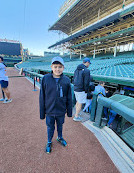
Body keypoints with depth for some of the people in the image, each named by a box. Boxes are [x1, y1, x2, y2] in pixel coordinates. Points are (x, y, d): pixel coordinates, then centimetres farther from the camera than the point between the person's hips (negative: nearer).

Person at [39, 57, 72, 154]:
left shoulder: (66, 80, -11)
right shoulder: (45, 79, -14)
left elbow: (69, 98, -3)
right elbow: (42, 97, -7)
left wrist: (69, 112, 3)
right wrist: (42, 113, -2)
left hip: (61, 111, 1)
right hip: (50, 111, 0)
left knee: (60, 125, 24)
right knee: (50, 127, 20)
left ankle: (60, 138, 53)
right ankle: (49, 142, 48)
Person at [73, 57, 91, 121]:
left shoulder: (77, 69, 9)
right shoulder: (86, 71, -16)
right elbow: (86, 83, -17)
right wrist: (86, 91, -7)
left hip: (75, 89, 8)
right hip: (81, 90, -8)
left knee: (78, 102, 22)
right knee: (80, 104, 5)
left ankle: (76, 115, 35)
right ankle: (76, 117, 18)